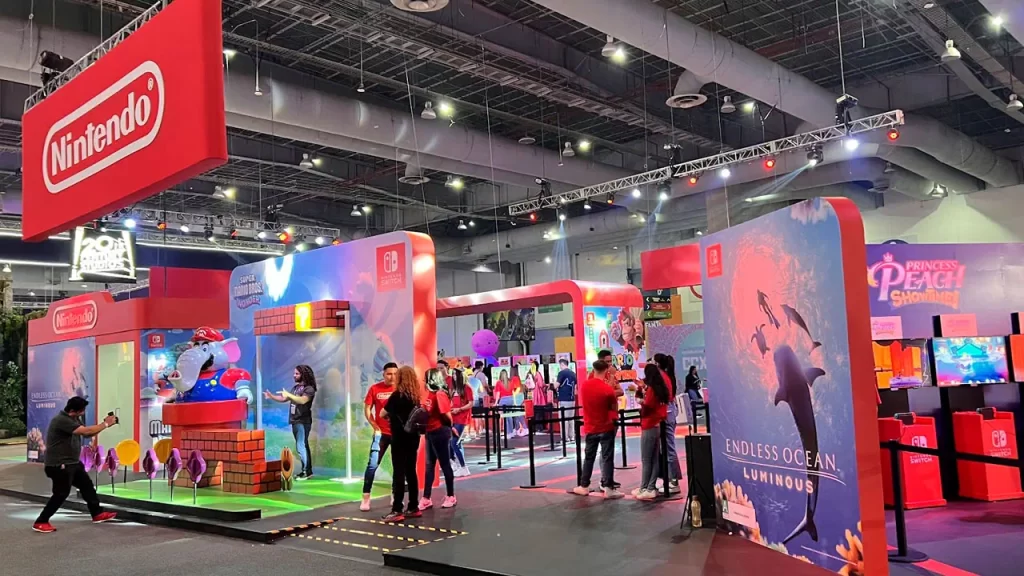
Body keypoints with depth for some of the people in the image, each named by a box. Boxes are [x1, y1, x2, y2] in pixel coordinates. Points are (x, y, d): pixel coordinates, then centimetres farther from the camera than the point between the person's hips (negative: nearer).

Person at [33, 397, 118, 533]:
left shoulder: (74, 419, 8)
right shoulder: (61, 421, -24)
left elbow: (87, 434, 9)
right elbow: (86, 431, -30)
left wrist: (104, 423, -5)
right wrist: (106, 424, -20)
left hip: (72, 462, 10)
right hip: (59, 465, -10)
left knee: (87, 485, 13)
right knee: (61, 493, -4)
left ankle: (97, 514, 21)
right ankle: (40, 522, 7)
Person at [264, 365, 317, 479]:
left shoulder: (309, 389, -9)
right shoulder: (295, 387, 16)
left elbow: (302, 400, -25)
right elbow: (284, 399, 17)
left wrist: (289, 394, -28)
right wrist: (271, 396, 4)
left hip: (303, 421, -8)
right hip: (295, 421, 8)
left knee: (301, 446, -12)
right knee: (302, 446, 11)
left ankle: (307, 471, -8)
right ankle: (307, 471, 15)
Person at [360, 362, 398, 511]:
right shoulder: (375, 389, -2)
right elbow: (367, 409, 3)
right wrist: (375, 427, -6)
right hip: (381, 432, -1)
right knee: (372, 464, -5)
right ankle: (366, 498, 3)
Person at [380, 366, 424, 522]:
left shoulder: (397, 395, -11)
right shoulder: (416, 396, 7)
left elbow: (382, 413, -2)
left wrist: (390, 414, 18)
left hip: (400, 438, -7)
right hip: (413, 437, 7)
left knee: (399, 473, -5)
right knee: (410, 472, 12)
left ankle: (397, 511, -5)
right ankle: (413, 508, 16)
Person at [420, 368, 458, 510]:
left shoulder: (439, 394, -17)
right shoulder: (431, 394, 11)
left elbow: (447, 416, -18)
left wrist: (446, 427, -3)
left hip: (440, 433, -9)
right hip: (431, 433, 9)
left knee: (445, 464, 2)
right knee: (429, 465, 10)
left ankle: (451, 497, 13)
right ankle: (426, 499, 15)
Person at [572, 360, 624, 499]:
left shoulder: (583, 386, -2)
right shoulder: (608, 388, -16)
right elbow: (615, 409, -6)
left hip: (590, 428, 4)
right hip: (606, 428, -4)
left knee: (589, 457, 14)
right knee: (607, 458, -1)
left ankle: (584, 486, 19)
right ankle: (609, 488, -1)